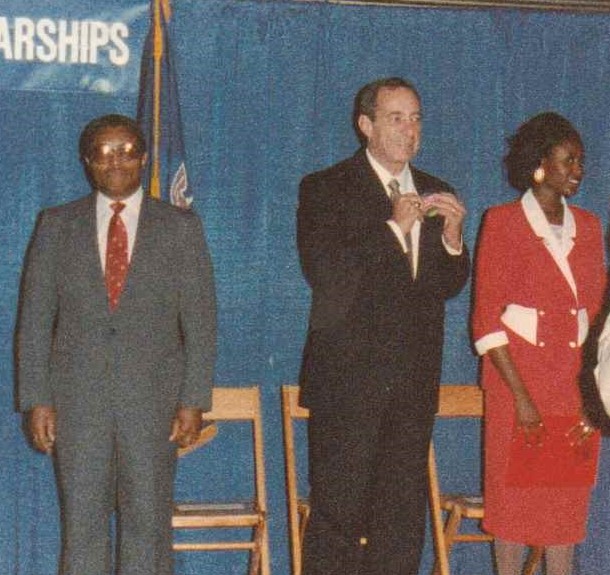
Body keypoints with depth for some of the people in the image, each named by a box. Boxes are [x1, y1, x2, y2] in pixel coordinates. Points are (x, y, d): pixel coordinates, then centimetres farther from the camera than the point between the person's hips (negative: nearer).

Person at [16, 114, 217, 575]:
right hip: (77, 397, 1)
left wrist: (194, 401, -5)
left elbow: (201, 320, 3)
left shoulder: (181, 227, 6)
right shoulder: (57, 226, 8)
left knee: (148, 520, 1)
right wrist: (37, 400, -2)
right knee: (82, 522, 0)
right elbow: (35, 319, 6)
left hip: (153, 398, 0)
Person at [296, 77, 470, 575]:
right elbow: (324, 273, -12)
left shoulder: (435, 194, 15)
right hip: (348, 374, -5)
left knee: (404, 513, 6)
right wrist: (392, 227, -13)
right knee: (337, 511, -3)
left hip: (415, 380, 5)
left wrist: (452, 236, -6)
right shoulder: (325, 189, 0)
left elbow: (449, 285, 14)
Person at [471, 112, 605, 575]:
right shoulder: (503, 223, -3)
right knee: (514, 496, 0)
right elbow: (487, 320, -7)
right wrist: (521, 397, -13)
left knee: (570, 499, 5)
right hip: (519, 380, -4)